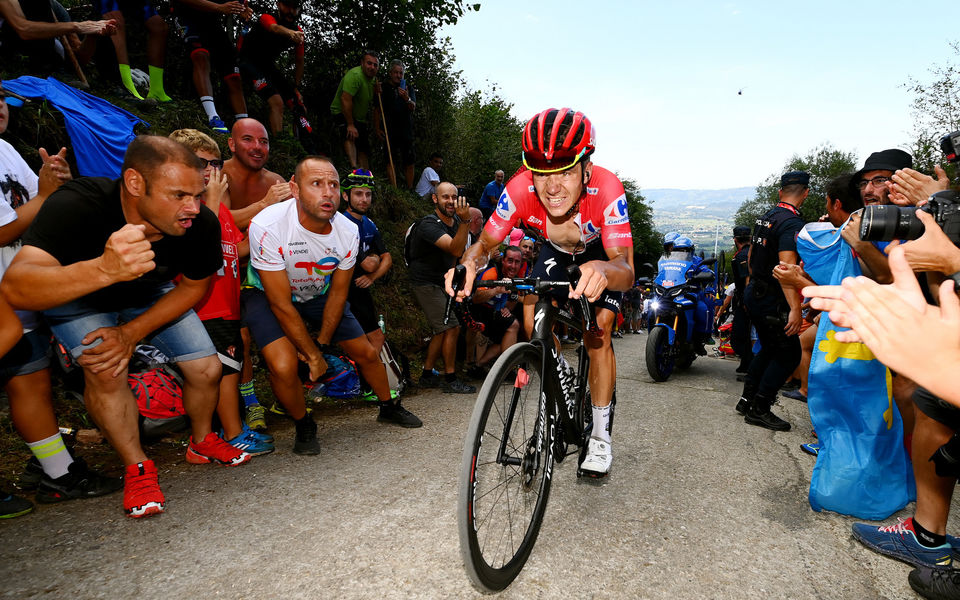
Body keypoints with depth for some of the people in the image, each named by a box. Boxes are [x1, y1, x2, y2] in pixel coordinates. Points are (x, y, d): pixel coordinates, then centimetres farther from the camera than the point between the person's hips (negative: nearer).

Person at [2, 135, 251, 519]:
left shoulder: (201, 224, -29)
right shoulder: (75, 206, -39)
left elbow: (194, 287, -10)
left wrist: (132, 333, -20)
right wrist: (103, 269, -69)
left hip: (151, 295, 3)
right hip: (75, 293, -3)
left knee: (207, 369, -4)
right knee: (105, 369, -26)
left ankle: (201, 443, 25)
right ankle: (138, 468, -4)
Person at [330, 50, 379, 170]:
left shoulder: (373, 78, 4)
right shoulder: (355, 75, -24)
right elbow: (345, 99, -31)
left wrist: (376, 91, -6)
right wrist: (350, 125, -33)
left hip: (360, 117, 9)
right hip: (342, 112, -8)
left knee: (363, 150, 5)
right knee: (351, 136, -35)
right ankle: (354, 168, -47)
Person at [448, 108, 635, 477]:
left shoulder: (606, 189, -41)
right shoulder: (520, 190, -35)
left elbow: (626, 270, -45)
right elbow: (485, 243, -25)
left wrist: (603, 271, -69)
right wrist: (469, 264, -48)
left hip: (604, 253, -2)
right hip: (557, 251, 3)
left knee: (597, 332, -16)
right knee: (533, 321, -14)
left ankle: (600, 435, 0)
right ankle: (562, 384, 18)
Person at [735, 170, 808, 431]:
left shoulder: (766, 216, 10)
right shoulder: (792, 223, -18)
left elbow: (752, 253, 22)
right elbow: (786, 267, -29)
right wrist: (795, 308, -32)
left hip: (754, 292, 9)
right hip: (771, 300, -9)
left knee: (770, 349, 20)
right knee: (789, 354, 0)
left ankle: (746, 399, 24)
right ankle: (759, 409, 3)